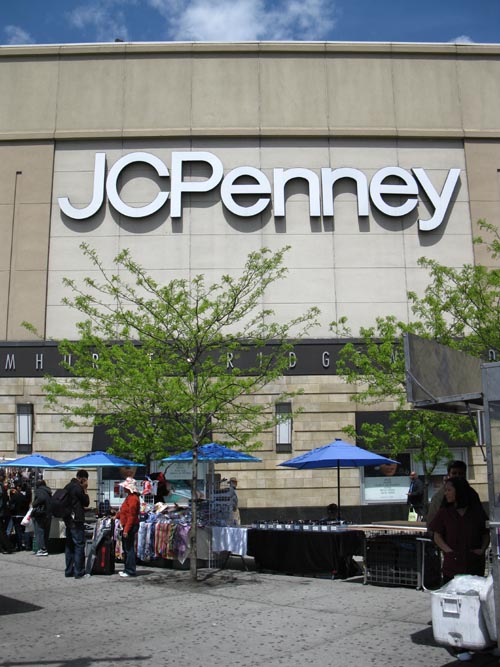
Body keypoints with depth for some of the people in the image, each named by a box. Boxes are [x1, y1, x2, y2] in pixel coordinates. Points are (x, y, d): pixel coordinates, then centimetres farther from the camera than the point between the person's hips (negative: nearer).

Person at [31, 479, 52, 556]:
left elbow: (41, 498, -27)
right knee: (45, 532, 13)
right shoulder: (48, 492, 15)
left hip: (40, 515, -8)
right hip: (48, 515, 8)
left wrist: (34, 505, -13)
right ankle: (46, 549, 16)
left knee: (39, 532, -4)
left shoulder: (39, 491, -8)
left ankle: (43, 549, -8)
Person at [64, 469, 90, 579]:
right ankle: (78, 572, -3)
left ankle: (69, 571, 18)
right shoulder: (78, 487, -15)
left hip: (68, 519, 9)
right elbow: (86, 503, -7)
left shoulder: (68, 486, 12)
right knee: (79, 545, -4)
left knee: (69, 545, 13)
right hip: (76, 520, -9)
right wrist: (85, 490, -3)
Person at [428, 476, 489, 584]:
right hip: (452, 563, 0)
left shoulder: (477, 511, 5)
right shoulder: (444, 512, 3)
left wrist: (483, 549, -6)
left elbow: (486, 534, 11)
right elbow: (437, 536, 2)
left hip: (475, 564, 0)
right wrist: (448, 550, -13)